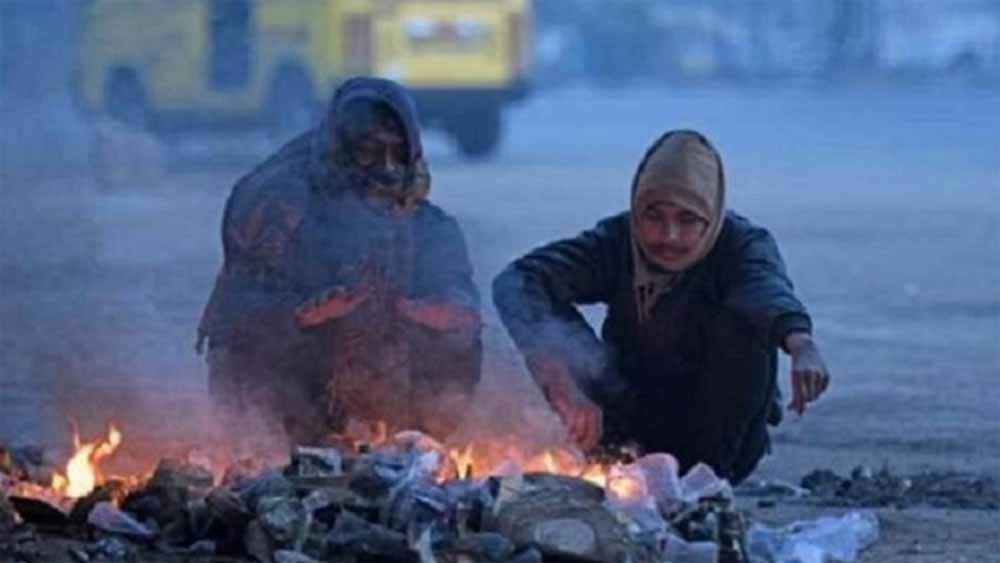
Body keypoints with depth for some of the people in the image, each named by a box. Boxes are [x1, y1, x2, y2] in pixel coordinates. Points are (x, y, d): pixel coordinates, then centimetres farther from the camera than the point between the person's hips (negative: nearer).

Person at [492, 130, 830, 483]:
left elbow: (769, 285, -43)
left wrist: (800, 343, -67)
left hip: (722, 432, -1)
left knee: (738, 323, -28)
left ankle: (709, 468, -18)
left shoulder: (742, 244, -18)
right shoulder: (617, 241, -14)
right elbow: (515, 282, -30)